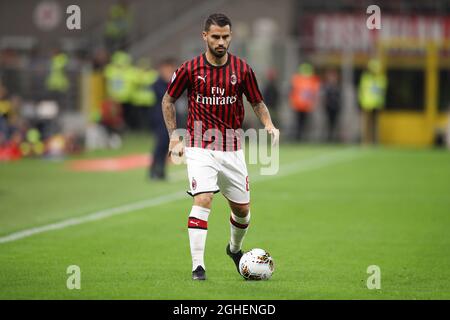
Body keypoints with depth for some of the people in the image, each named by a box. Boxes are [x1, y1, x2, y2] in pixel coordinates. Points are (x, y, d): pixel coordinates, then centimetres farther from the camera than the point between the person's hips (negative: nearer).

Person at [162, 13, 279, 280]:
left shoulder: (242, 69, -2)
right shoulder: (190, 69, -6)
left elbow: (257, 102, 10)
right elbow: (168, 100, 8)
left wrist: (269, 124, -9)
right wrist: (174, 135, 0)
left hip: (232, 149, 3)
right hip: (200, 148, -3)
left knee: (242, 208, 10)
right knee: (203, 200, -21)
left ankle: (235, 249, 41)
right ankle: (198, 266, -18)